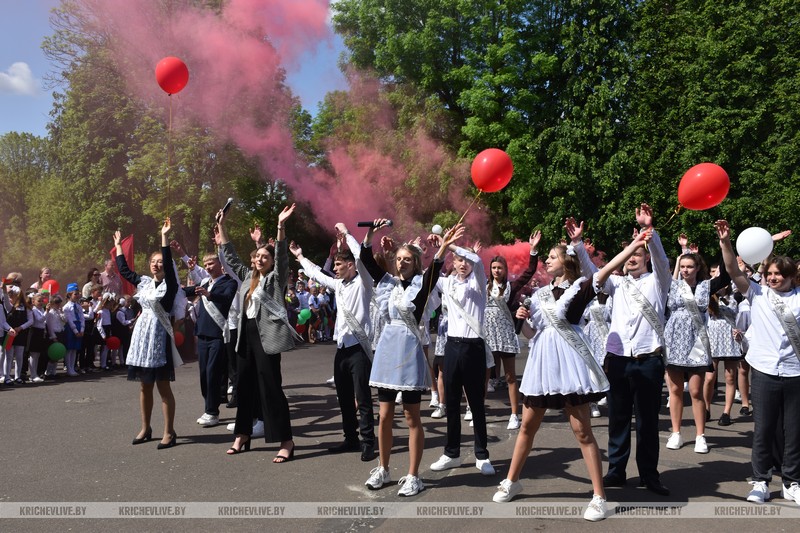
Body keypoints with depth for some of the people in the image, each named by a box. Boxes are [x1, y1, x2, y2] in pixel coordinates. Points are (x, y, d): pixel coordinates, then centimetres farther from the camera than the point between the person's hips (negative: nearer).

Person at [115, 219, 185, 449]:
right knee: (145, 386, 12)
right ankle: (146, 428, 24)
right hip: (142, 334, 6)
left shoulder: (170, 284, -6)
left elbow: (169, 263, -22)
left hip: (159, 335, -6)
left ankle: (169, 432, 3)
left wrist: (164, 236, -27)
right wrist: (118, 245, 28)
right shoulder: (143, 282, 10)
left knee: (163, 386, -4)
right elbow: (124, 270, 23)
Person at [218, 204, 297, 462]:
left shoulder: (276, 277, -2)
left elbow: (282, 255, -16)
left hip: (267, 335, -7)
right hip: (246, 334, 7)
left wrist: (281, 227, -29)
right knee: (245, 385, 13)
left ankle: (286, 441, -3)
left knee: (271, 387, -7)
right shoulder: (248, 276, 15)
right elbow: (230, 256, 20)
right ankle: (242, 435, 25)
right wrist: (221, 227, 15)